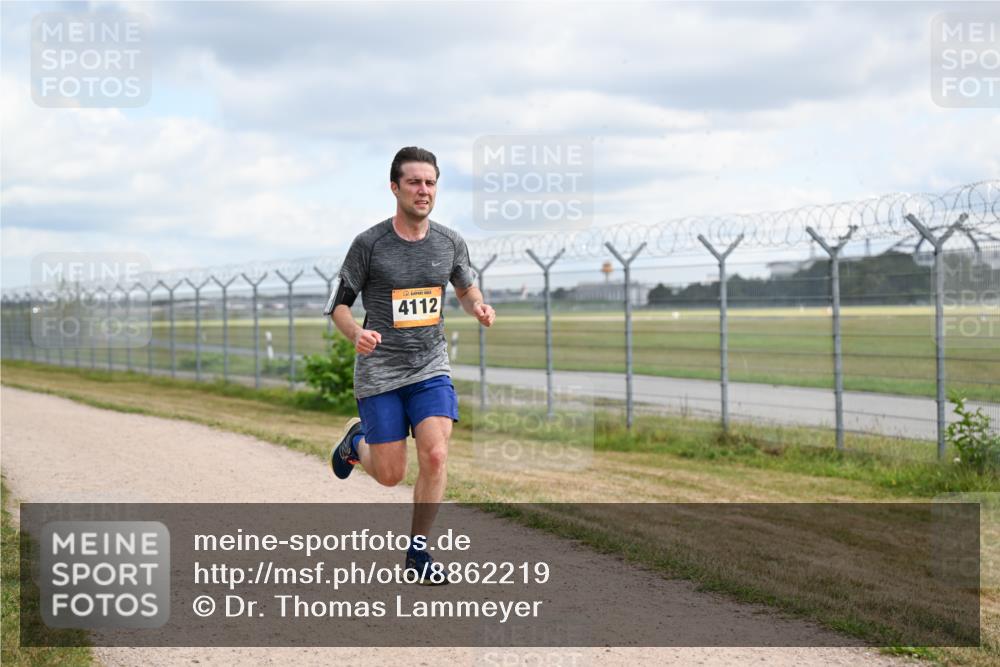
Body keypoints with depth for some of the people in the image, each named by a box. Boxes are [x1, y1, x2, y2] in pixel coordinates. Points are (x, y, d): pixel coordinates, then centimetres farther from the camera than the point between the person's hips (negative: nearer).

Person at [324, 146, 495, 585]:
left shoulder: (450, 243, 1)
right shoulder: (369, 244, -9)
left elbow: (466, 288, 20)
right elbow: (338, 304, -1)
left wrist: (478, 308, -4)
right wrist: (356, 334, -22)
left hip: (431, 370, 2)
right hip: (379, 371, -2)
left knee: (435, 457, -15)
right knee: (390, 475, 2)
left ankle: (417, 551, 4)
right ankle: (356, 440, 38)